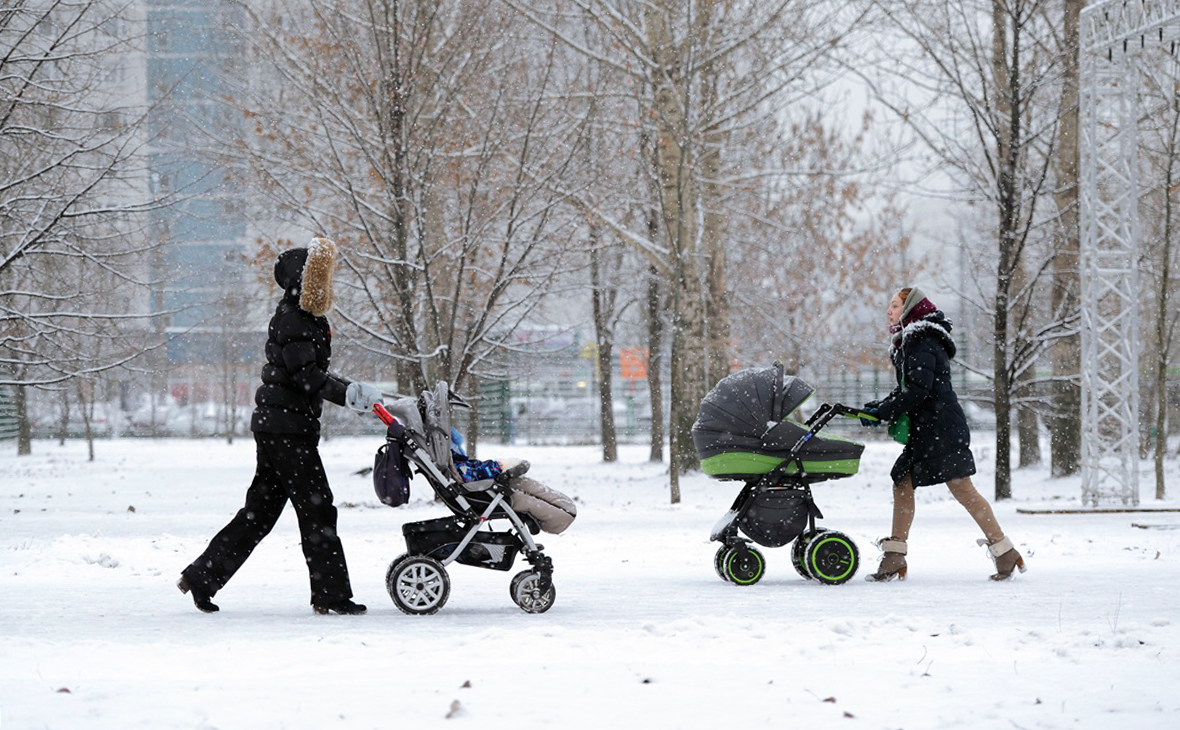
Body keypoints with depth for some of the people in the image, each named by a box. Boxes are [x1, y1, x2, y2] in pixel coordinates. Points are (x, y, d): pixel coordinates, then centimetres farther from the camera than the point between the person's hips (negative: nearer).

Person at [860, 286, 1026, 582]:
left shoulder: (922, 344, -12)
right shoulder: (910, 342, 19)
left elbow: (918, 390, -22)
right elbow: (907, 388, 21)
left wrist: (884, 412, -17)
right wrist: (881, 406, 7)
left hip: (942, 428, -11)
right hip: (924, 431, 11)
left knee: (962, 488, -11)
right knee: (902, 483, 7)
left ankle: (1005, 551, -8)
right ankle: (894, 560, 8)